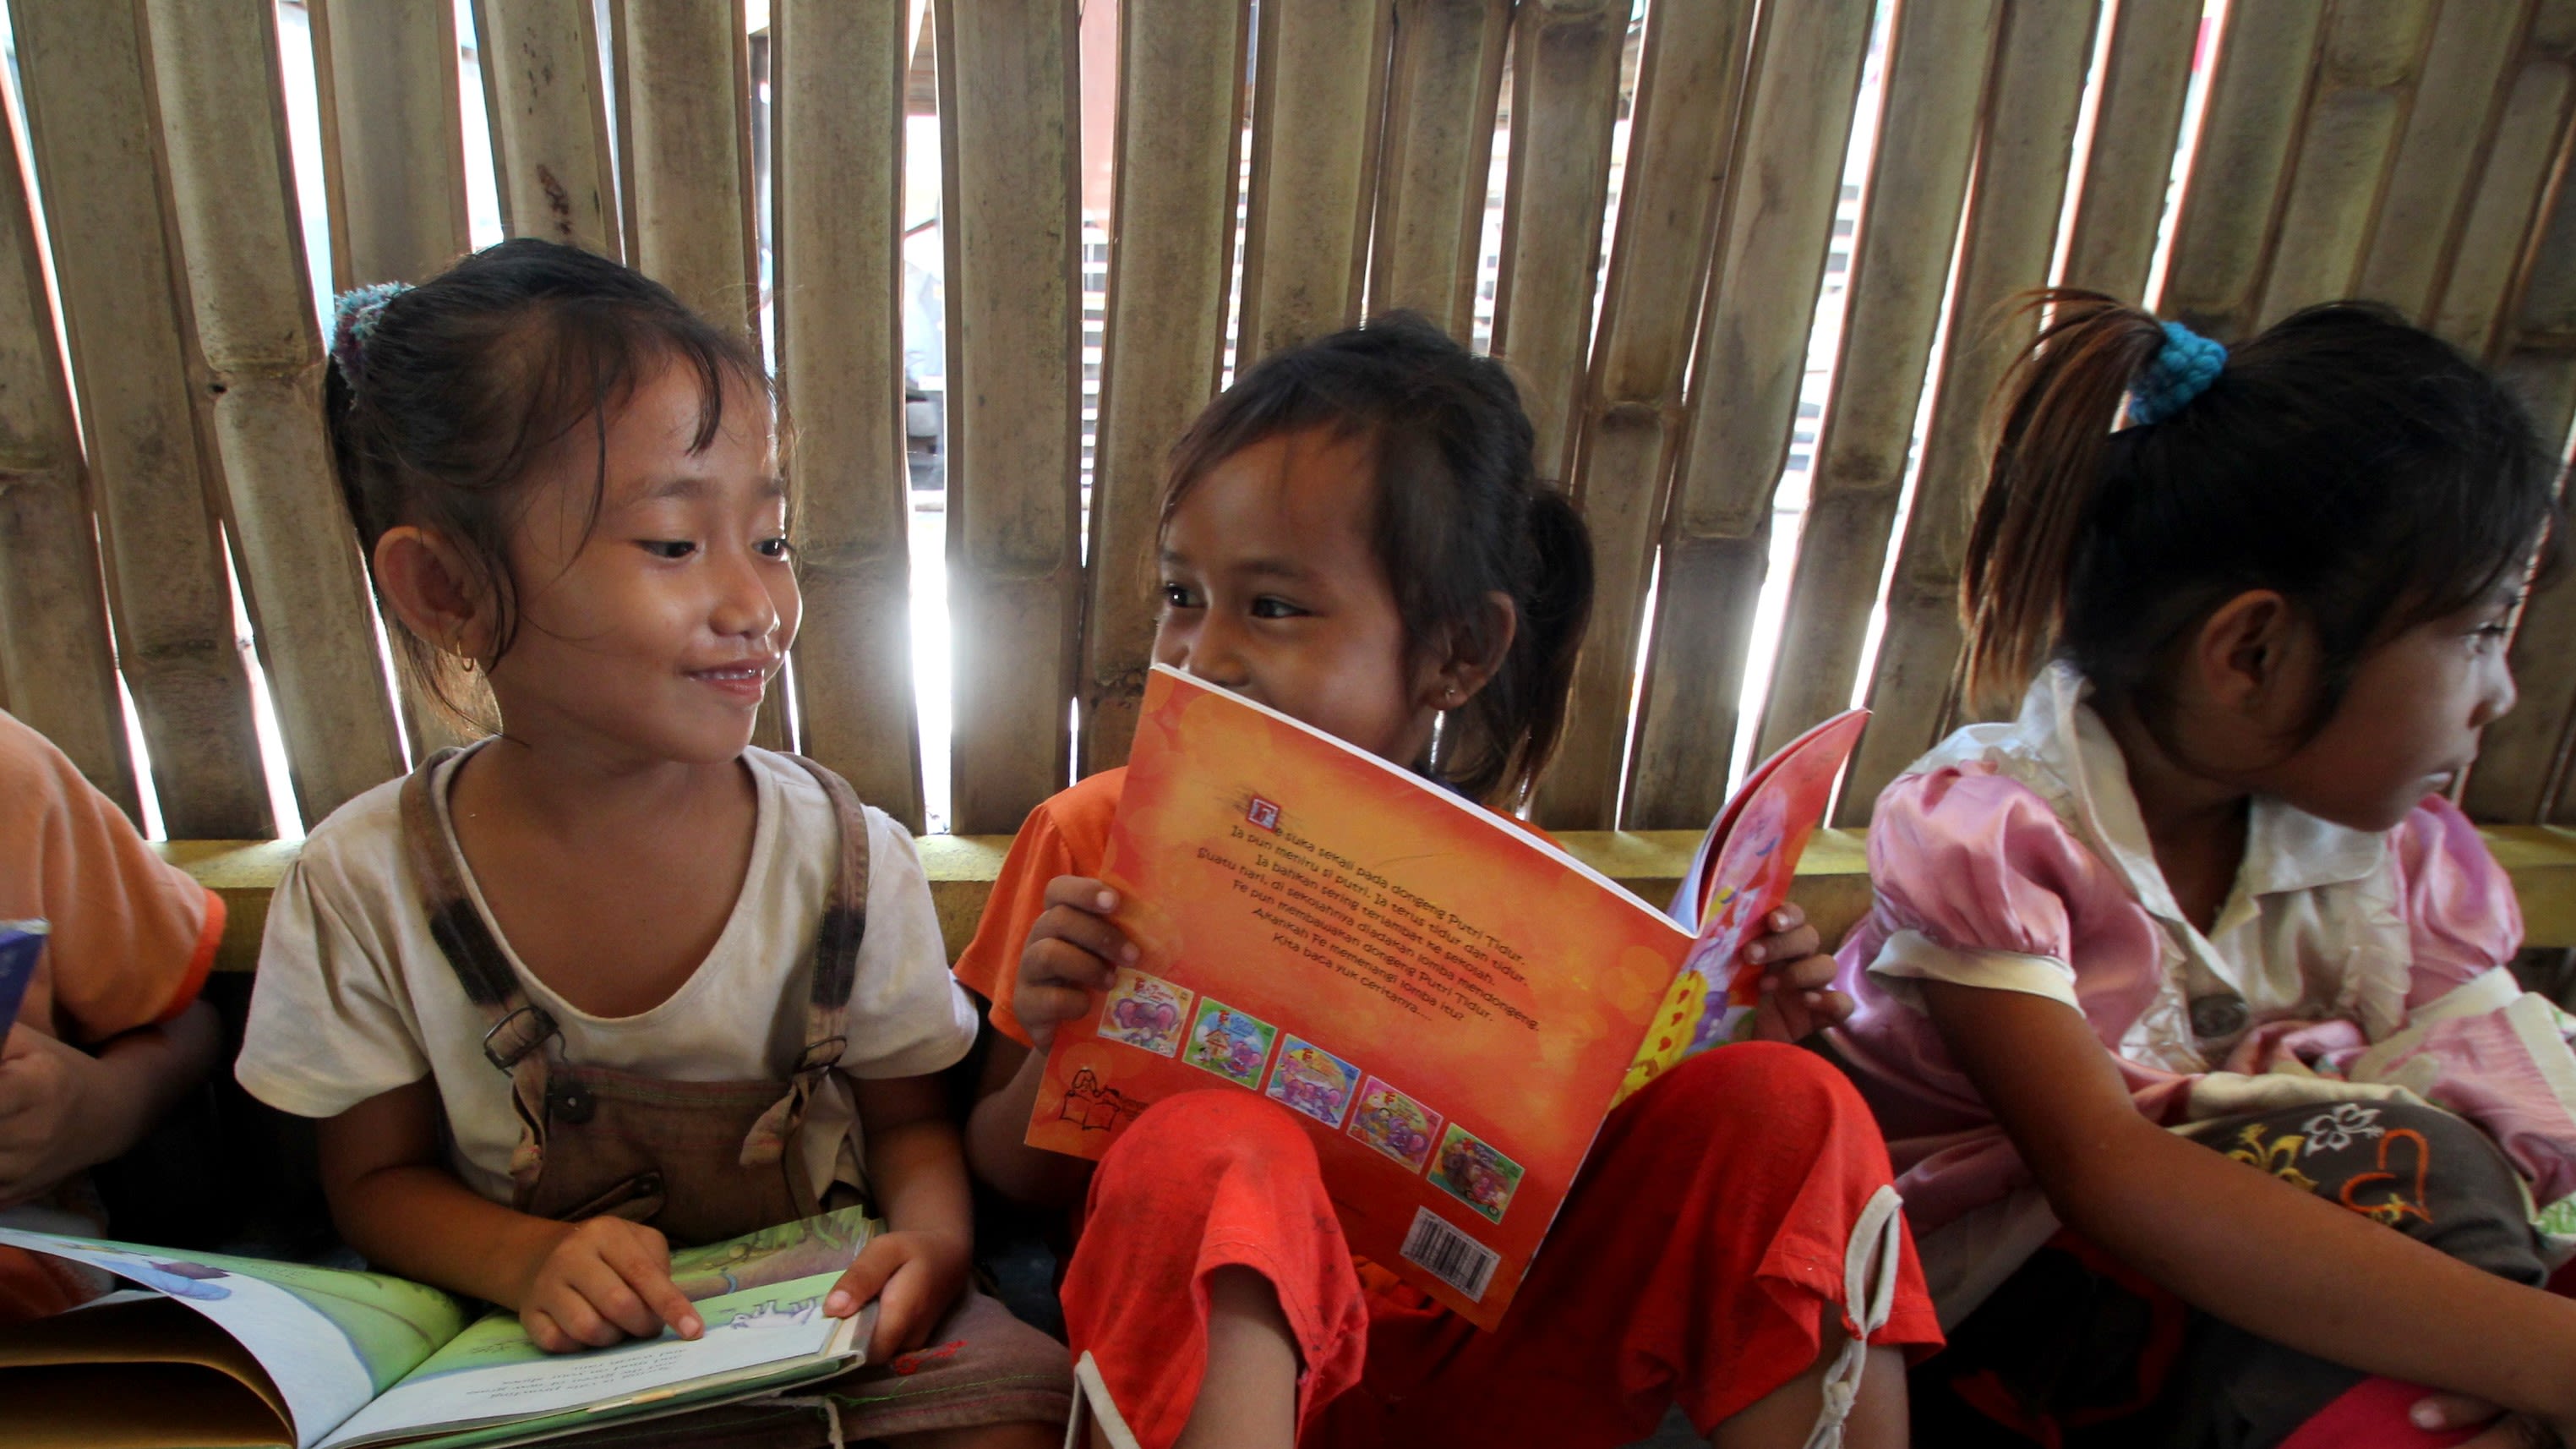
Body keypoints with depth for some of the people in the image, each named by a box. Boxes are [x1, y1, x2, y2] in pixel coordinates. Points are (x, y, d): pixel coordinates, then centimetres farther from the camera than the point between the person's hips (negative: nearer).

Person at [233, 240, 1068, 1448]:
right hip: (540, 1351, 2)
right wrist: (525, 1258, -18)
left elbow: (907, 1118, 2)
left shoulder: (848, 859, -11)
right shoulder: (365, 884, -10)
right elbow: (378, 1177, 2)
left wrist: (930, 1243, -20)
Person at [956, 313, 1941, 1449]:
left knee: (1785, 1110, -11)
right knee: (1206, 1143, -37)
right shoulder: (1101, 840, -4)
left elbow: (1593, 1139, 10)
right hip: (1219, 1333, -3)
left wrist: (1716, 1044, -8)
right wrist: (1058, 1047, -19)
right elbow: (1012, 1176, 3)